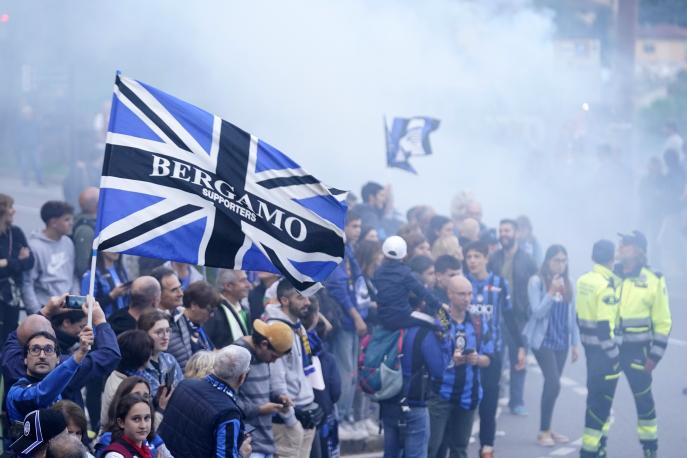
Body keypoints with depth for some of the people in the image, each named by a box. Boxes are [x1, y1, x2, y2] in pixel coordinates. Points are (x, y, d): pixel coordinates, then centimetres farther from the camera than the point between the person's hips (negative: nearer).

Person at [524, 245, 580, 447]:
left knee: (552, 384, 7)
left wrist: (575, 343, 12)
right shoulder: (537, 281, -8)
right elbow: (537, 312, -13)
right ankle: (544, 432, -3)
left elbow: (572, 315, 12)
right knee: (553, 384, -13)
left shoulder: (567, 283, 6)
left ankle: (547, 430, 16)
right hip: (543, 340, -5)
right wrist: (552, 292, -22)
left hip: (561, 341, 5)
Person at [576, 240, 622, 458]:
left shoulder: (582, 281, 5)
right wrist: (614, 356, -16)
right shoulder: (606, 286, -21)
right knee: (601, 400, -1)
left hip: (590, 348, 9)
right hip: (604, 350, -9)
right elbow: (604, 327, -23)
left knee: (597, 395, 21)